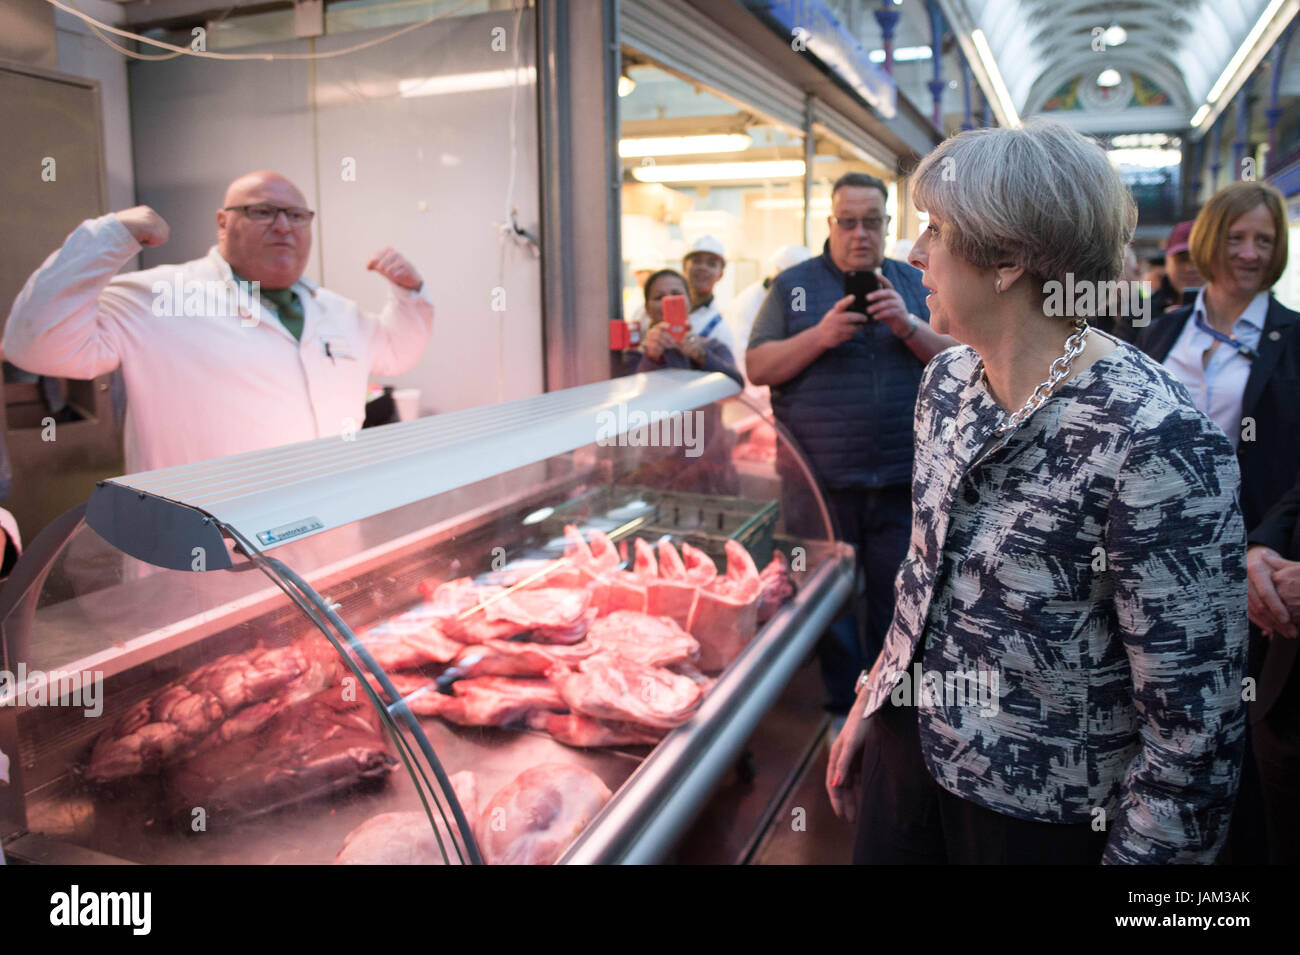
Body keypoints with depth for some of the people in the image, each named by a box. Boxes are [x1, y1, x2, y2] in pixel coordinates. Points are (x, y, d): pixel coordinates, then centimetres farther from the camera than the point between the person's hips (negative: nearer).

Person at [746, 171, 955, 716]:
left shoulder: (915, 285, 12)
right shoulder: (793, 286, 5)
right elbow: (757, 367, -3)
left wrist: (909, 327, -12)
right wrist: (821, 336, -16)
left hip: (902, 481, 2)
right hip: (819, 482, -2)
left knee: (897, 603, 12)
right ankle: (840, 710, 24)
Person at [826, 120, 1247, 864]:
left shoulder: (1158, 441, -26)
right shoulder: (947, 381, -2)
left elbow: (1195, 726, -20)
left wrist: (1139, 853, -13)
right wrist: (872, 702, 11)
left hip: (1044, 817, -6)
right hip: (908, 744, 6)